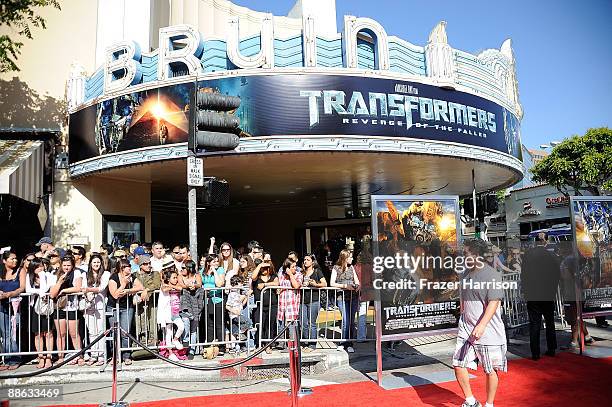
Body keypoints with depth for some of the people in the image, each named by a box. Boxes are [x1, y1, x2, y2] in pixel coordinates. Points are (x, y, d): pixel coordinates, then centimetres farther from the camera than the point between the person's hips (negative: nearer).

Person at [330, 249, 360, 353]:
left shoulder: (351, 267, 16)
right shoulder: (336, 268, 1)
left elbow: (356, 280, 19)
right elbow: (332, 283, -5)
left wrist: (357, 285, -4)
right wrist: (345, 286, -14)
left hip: (353, 296, 4)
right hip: (342, 297, -4)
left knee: (352, 321, 3)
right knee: (346, 321, -8)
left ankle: (350, 342, 11)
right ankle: (347, 344, 2)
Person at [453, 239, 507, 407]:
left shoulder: (492, 274, -12)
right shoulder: (466, 273, 10)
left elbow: (494, 302, -19)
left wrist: (481, 326, -28)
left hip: (488, 331, -6)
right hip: (466, 329, 7)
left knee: (491, 370, 6)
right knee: (458, 365, 2)